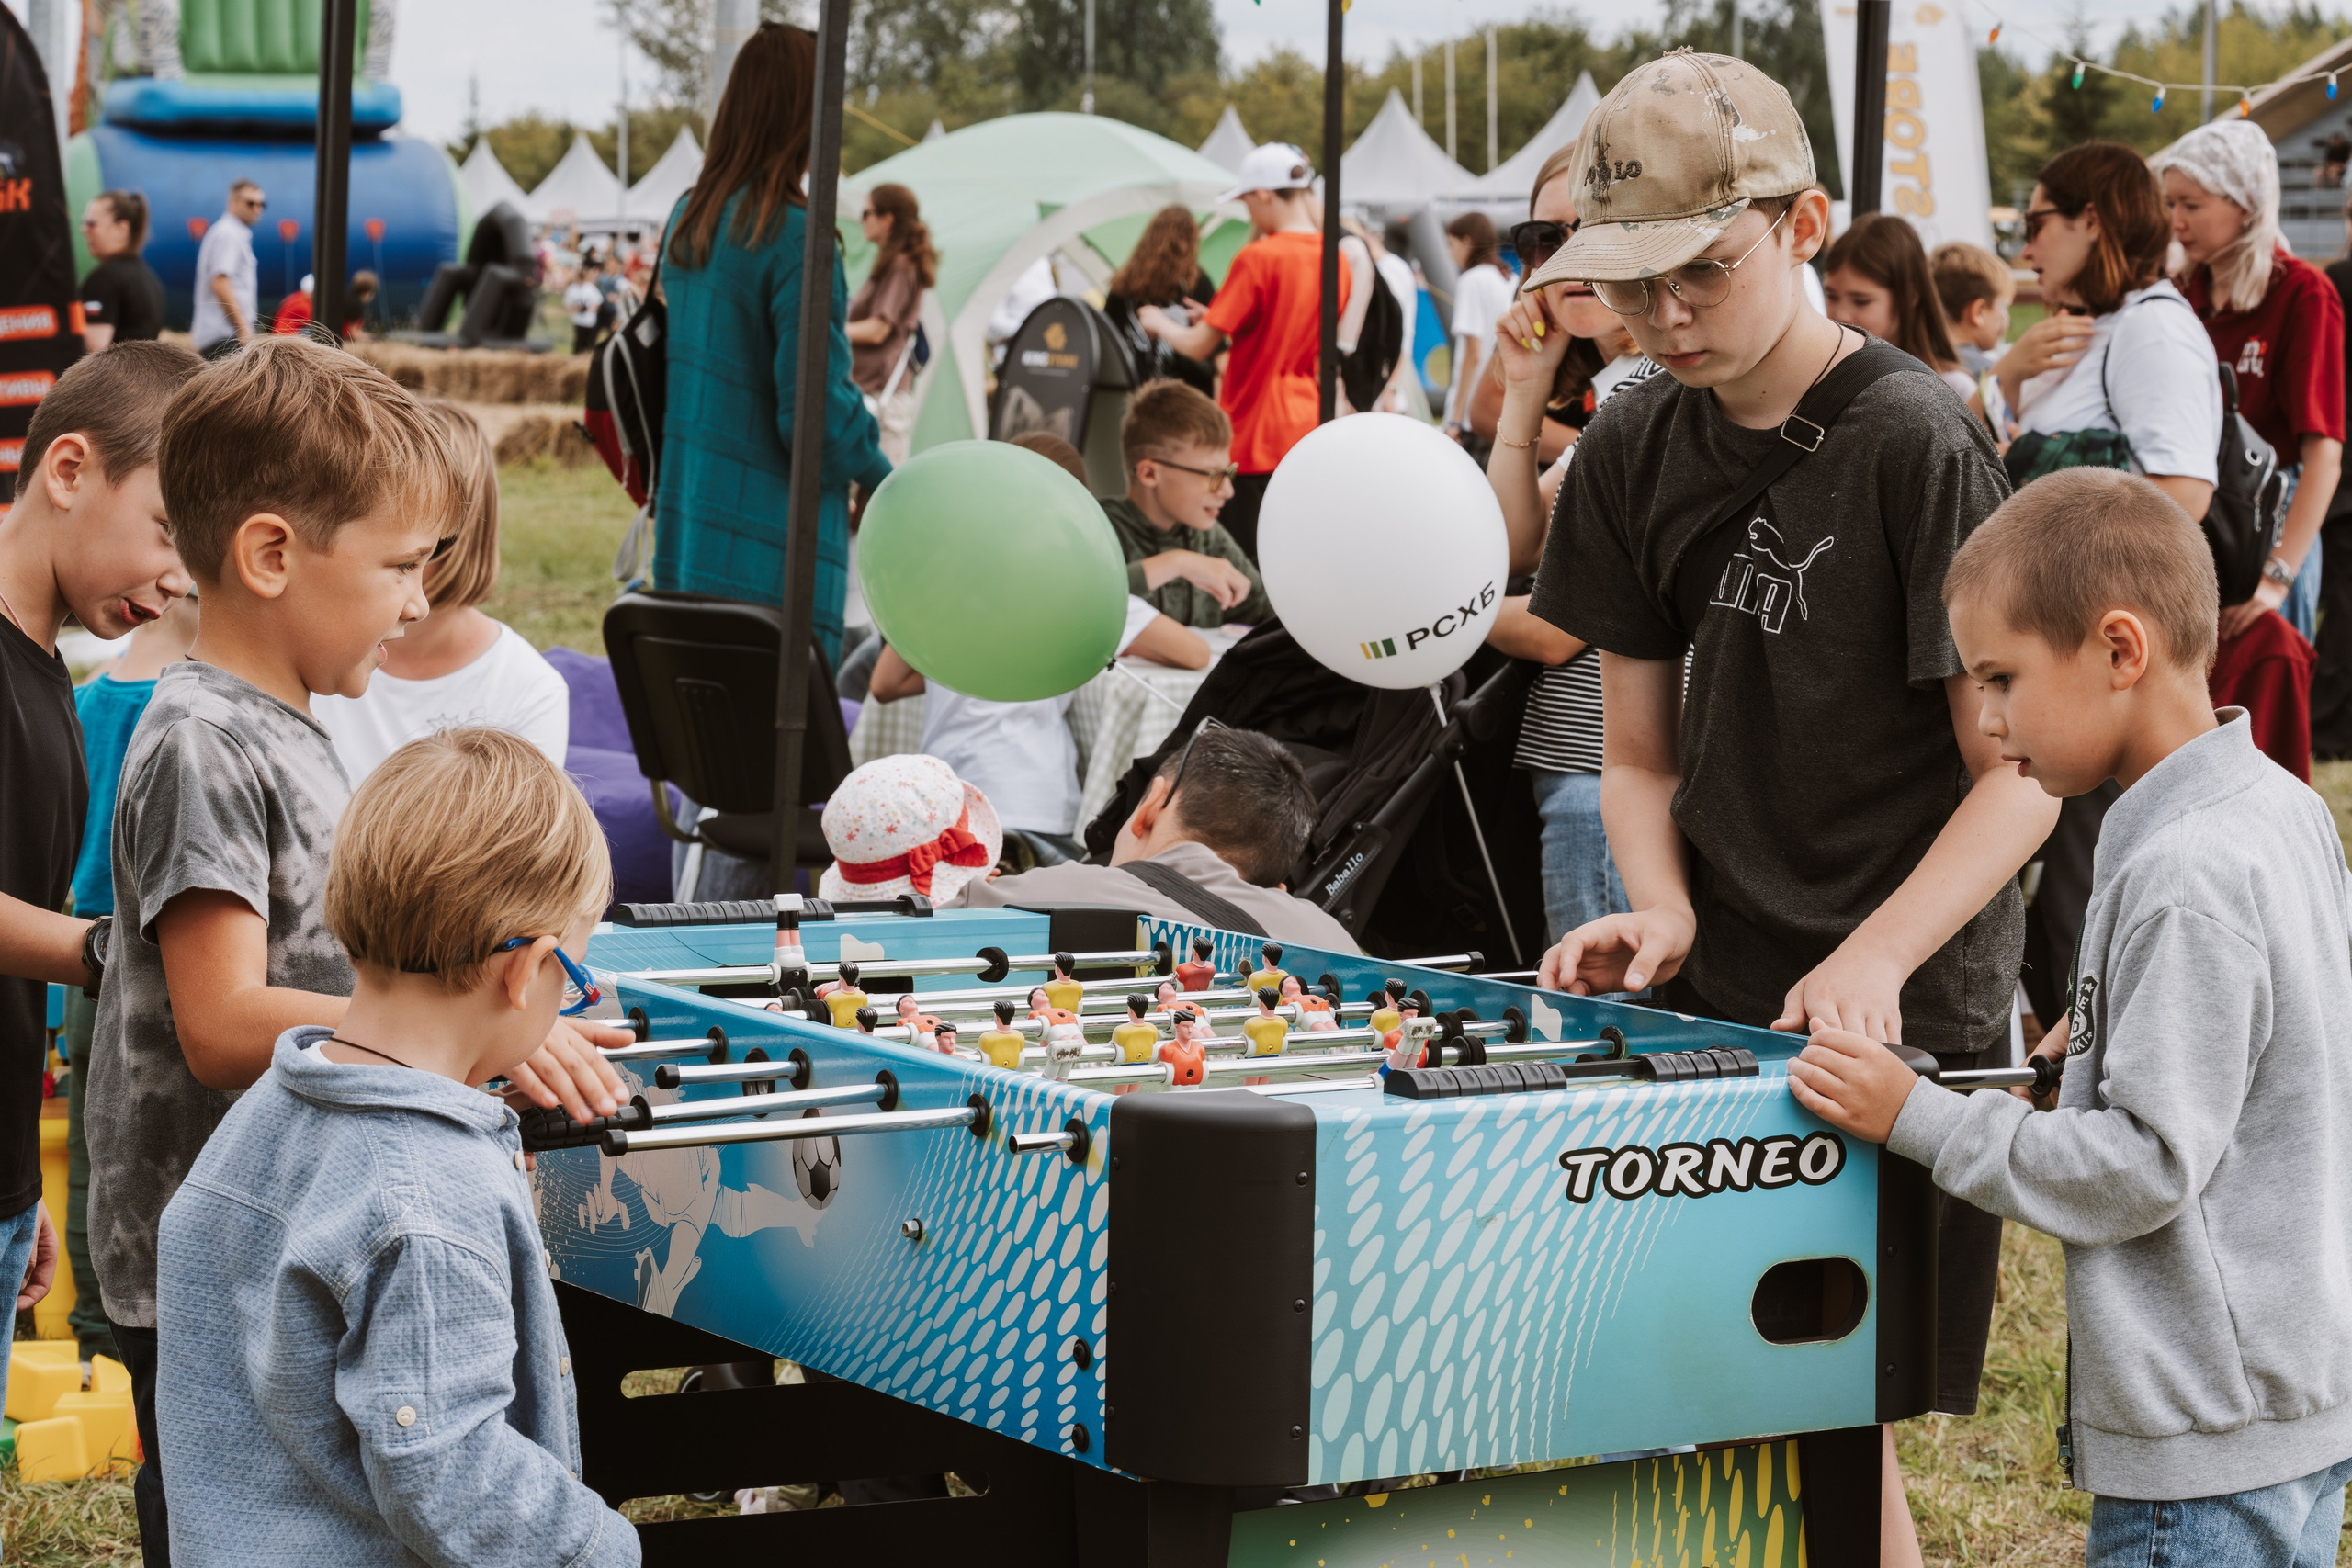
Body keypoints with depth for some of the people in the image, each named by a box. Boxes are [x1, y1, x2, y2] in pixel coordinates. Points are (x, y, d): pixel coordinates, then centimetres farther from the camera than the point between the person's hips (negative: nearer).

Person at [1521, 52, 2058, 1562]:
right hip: (1714, 988, 5)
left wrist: (1874, 958, -24)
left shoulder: (1917, 441, -11)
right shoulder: (1636, 452, 6)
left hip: (1903, 1006, -5)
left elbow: (2020, 770, -11)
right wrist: (1662, 914, -6)